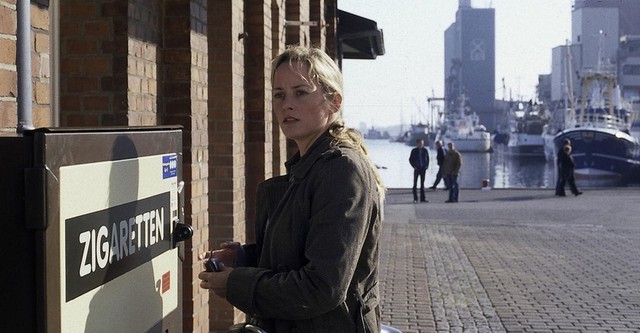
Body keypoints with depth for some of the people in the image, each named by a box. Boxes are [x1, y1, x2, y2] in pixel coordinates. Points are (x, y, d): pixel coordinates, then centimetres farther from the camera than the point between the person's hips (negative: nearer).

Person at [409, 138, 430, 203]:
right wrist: (414, 166, -8)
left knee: (422, 183, 7)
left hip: (423, 168, 2)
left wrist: (427, 166, -1)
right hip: (417, 168, -2)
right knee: (415, 184, -1)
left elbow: (427, 159, 11)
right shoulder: (414, 151, -3)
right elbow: (410, 160, 2)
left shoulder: (425, 150, 2)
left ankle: (422, 198, 10)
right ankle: (415, 199, 3)